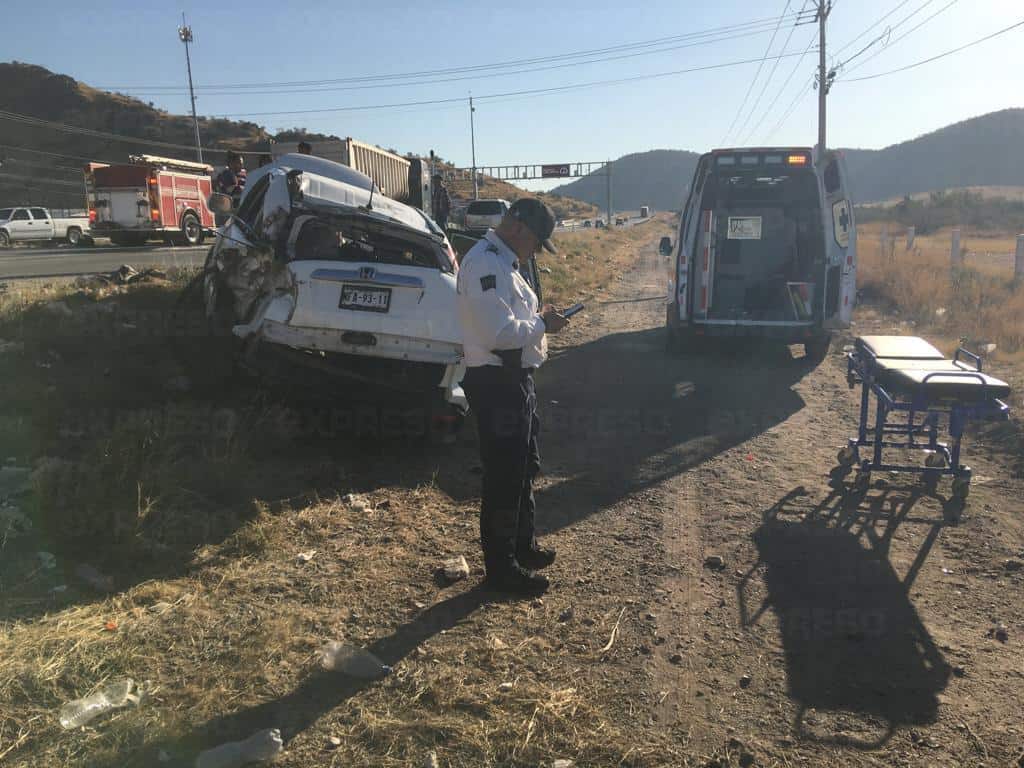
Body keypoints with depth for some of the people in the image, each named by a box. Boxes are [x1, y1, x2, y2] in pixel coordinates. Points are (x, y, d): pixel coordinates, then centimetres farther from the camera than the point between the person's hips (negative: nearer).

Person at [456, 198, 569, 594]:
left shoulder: (502, 261, 15)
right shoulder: (484, 263, -20)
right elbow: (498, 332, -28)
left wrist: (538, 316, 7)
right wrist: (541, 324, -14)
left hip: (514, 379, 11)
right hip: (496, 383, -11)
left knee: (524, 468, 22)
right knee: (503, 477, 0)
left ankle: (523, 546, 39)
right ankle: (500, 568, 15)